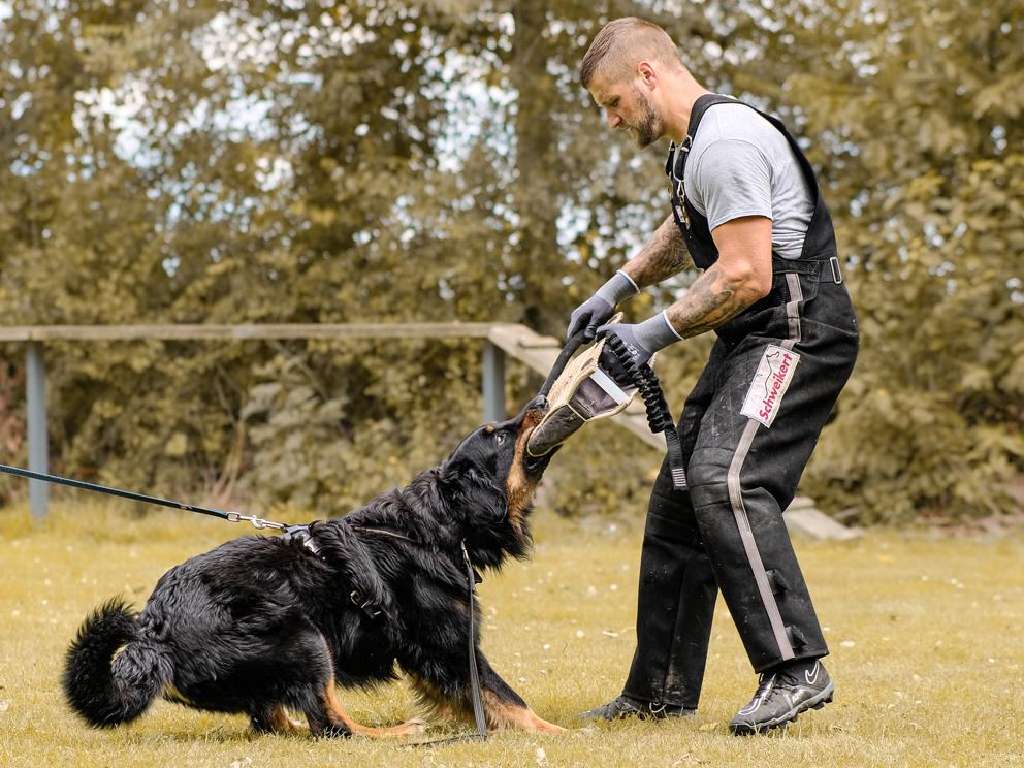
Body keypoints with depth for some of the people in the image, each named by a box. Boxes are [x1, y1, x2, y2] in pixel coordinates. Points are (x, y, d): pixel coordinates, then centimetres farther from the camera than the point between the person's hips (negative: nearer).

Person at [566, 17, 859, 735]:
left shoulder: (724, 142, -18)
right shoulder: (697, 142, 17)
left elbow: (746, 276, -23)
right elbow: (685, 229, 38)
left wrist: (656, 332, -14)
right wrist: (617, 289, 27)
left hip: (797, 330, -11)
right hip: (751, 342, 11)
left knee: (724, 481, -27)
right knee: (681, 492, 10)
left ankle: (796, 667, -27)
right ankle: (661, 689, 17)